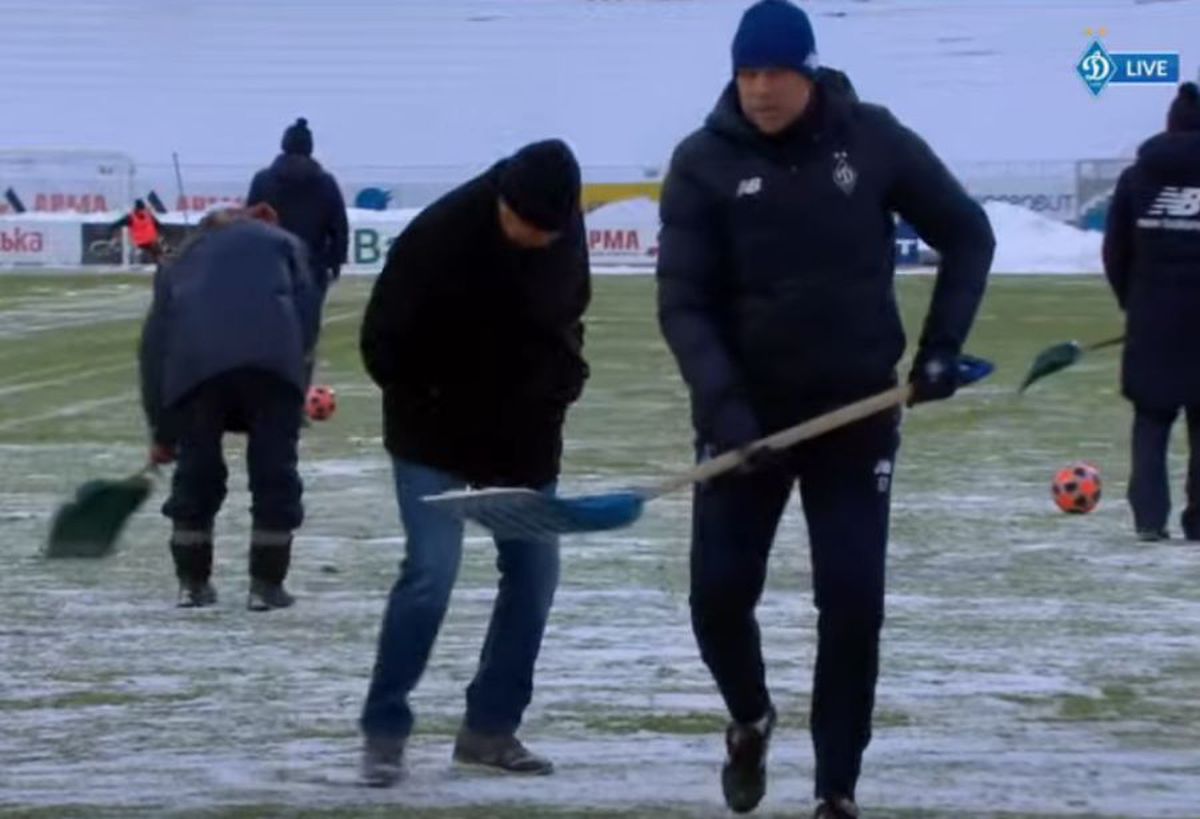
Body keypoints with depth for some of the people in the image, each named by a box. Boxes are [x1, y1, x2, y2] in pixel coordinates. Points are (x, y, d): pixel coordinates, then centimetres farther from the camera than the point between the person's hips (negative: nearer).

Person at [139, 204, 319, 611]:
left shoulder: (179, 262, 33)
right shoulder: (282, 243, 29)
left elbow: (153, 347, 26)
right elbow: (307, 313, 12)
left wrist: (162, 433, 28)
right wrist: (293, 358, 21)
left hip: (193, 363, 2)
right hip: (271, 357, -2)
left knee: (196, 471, 16)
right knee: (274, 471, 8)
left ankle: (192, 582, 21)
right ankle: (266, 584, 9)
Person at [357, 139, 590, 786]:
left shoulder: (566, 234, -7)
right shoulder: (440, 236, -25)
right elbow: (383, 342, -17)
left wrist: (562, 382, 1)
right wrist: (432, 408, -13)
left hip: (525, 439, 6)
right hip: (436, 439, -6)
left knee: (535, 572, 5)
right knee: (430, 572, -15)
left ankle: (490, 726, 16)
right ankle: (384, 730, -5)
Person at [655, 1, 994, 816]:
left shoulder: (872, 139, -7)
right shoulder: (703, 163, -9)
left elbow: (967, 234, 5)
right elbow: (684, 301, -12)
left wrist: (942, 345, -3)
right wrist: (723, 403, -25)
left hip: (857, 411, 0)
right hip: (745, 414, 0)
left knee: (852, 603, -5)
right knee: (720, 593, -1)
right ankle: (751, 719, 31)